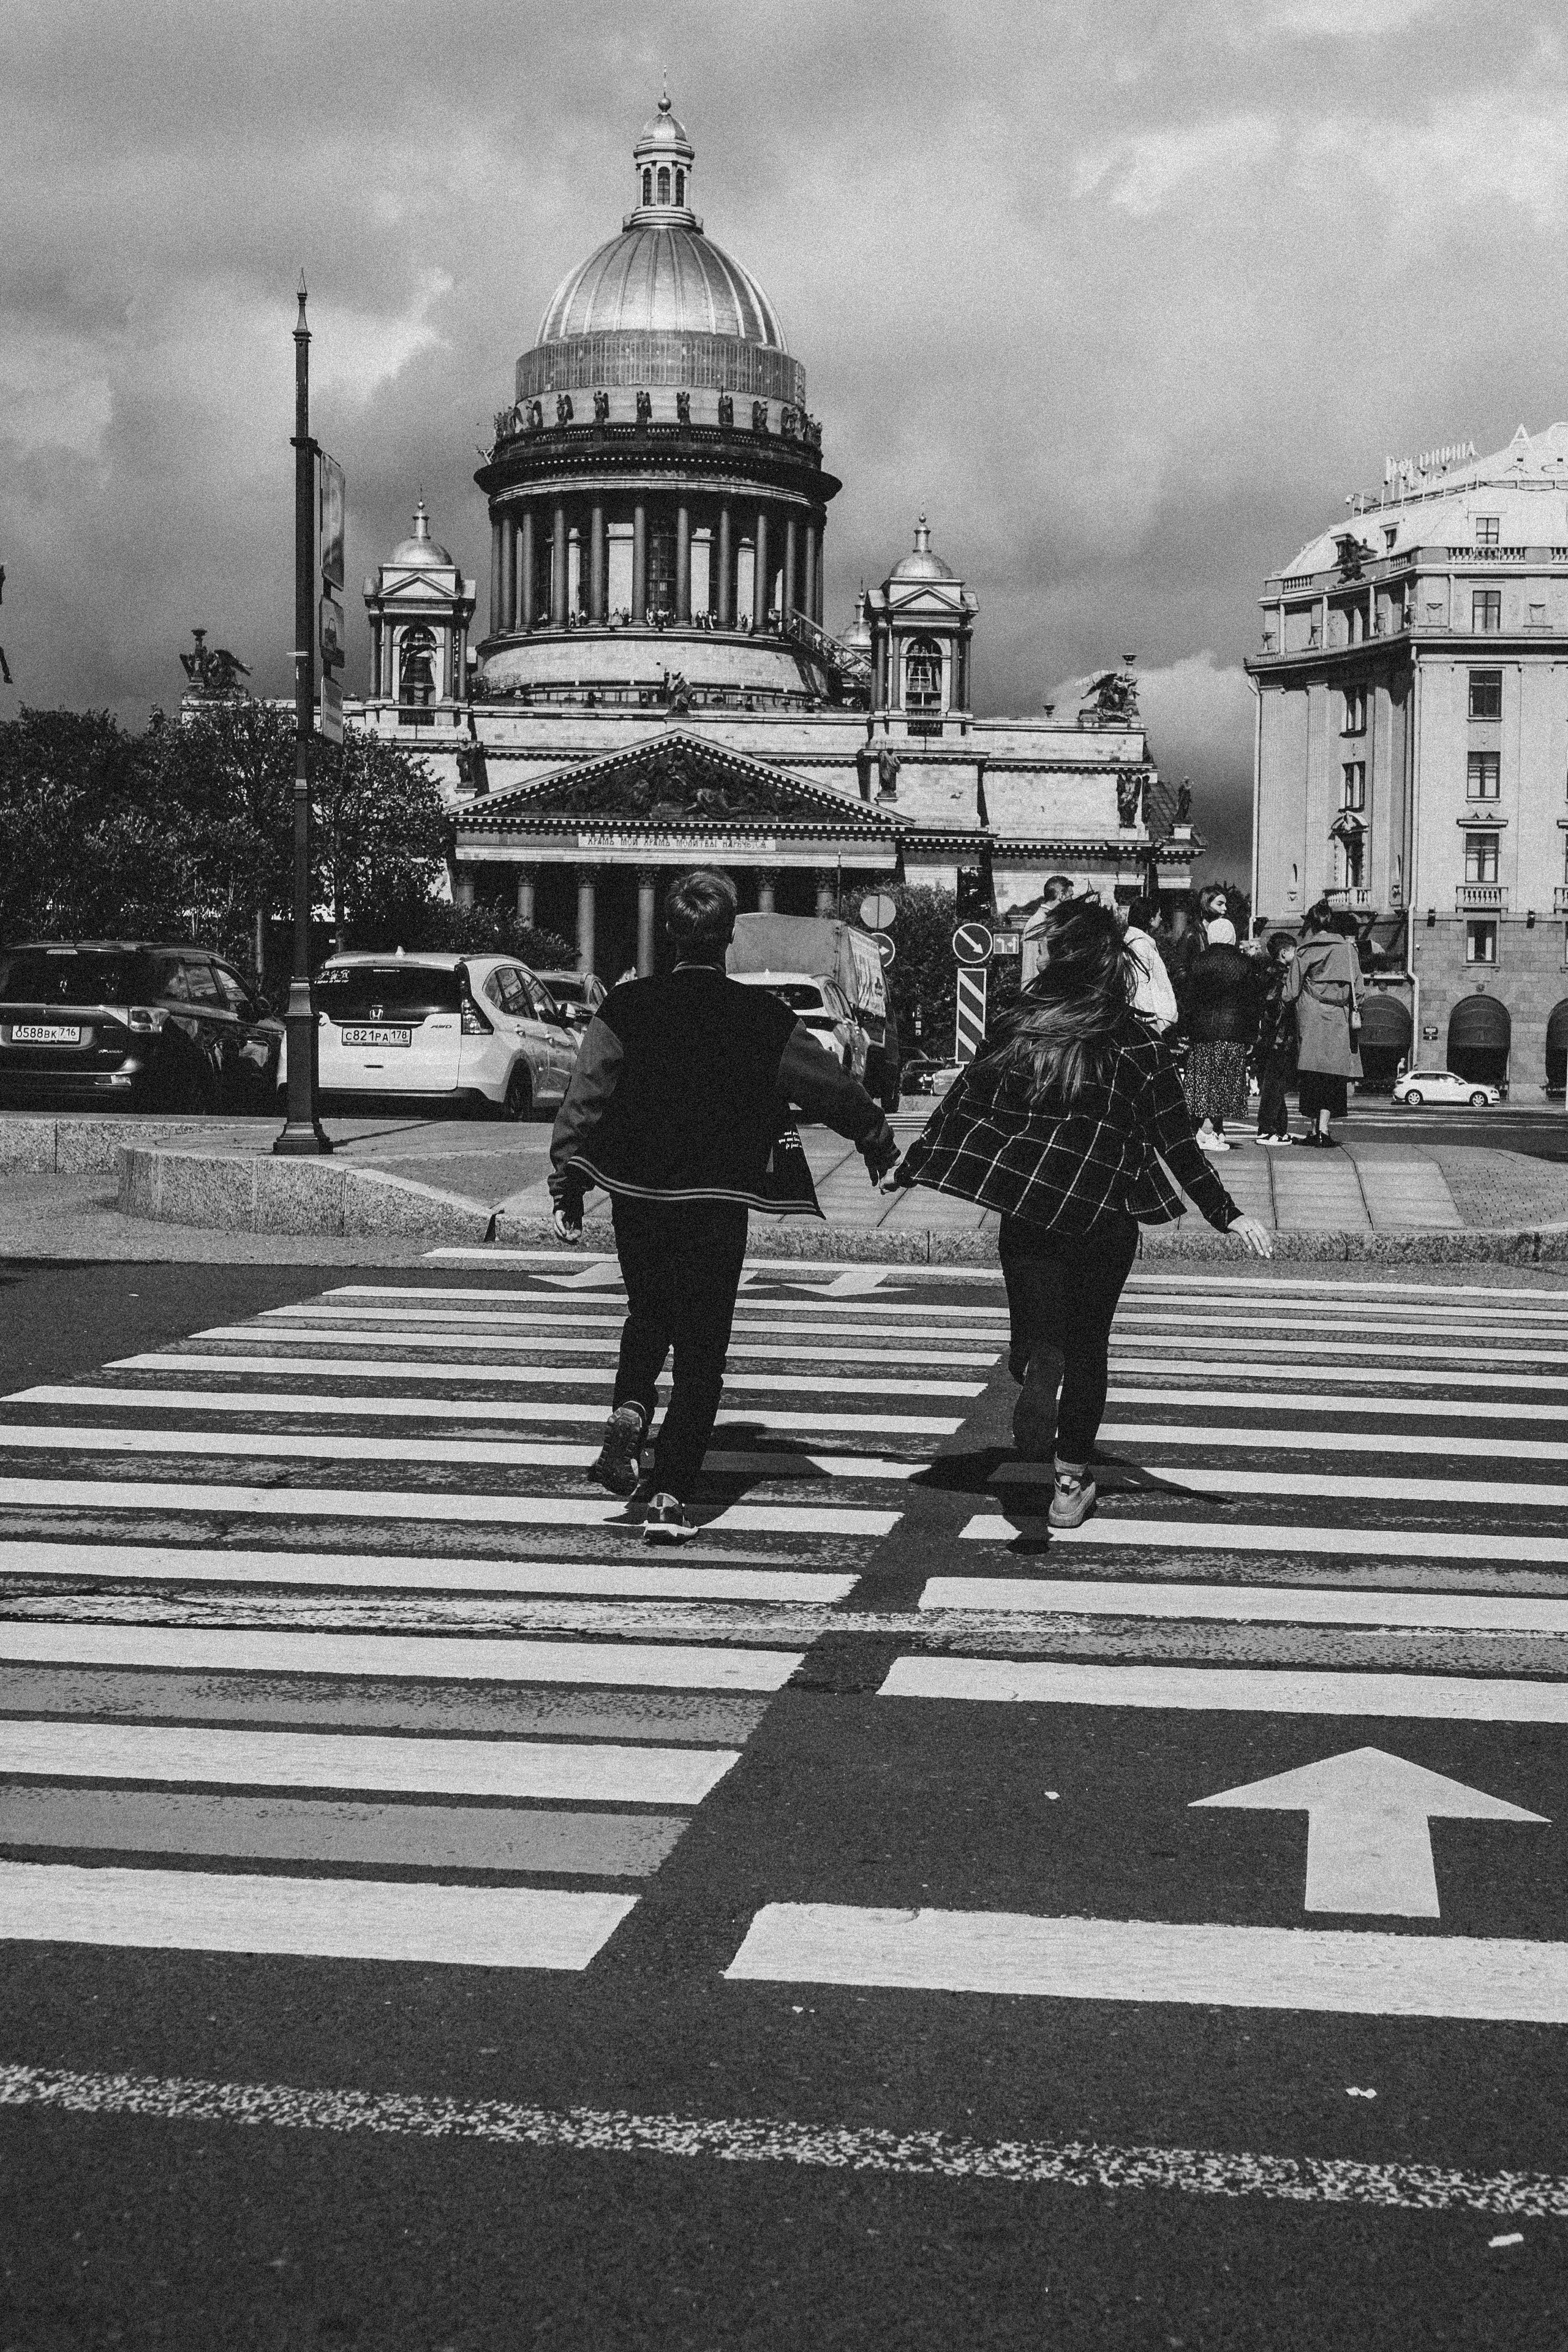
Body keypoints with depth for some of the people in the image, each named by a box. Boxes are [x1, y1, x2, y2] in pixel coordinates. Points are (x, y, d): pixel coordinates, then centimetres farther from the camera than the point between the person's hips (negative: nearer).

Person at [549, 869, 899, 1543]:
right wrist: (878, 1141, 22)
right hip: (716, 1203, -2)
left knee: (649, 1315, 26)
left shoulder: (626, 1007, -5)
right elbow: (832, 1087, 5)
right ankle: (668, 1494, -1)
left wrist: (567, 1190, 2)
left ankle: (629, 1411, 0)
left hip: (636, 1193, 2)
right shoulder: (761, 1018, -6)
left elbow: (584, 1099, -5)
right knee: (701, 1349, 5)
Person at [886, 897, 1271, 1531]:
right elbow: (1179, 1146, -4)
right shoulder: (1140, 1045, -5)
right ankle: (1070, 1484, 24)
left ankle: (1037, 1413, -30)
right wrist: (1229, 1216, 4)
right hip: (1107, 1217, 1)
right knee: (1087, 1346, 16)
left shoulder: (1017, 1026, -5)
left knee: (1038, 1340, 4)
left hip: (1026, 1211, 0)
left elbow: (962, 1102, 4)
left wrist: (909, 1162, 19)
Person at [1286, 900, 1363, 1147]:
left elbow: (1291, 993, -1)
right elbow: (1357, 987, 3)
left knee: (1311, 1077, 5)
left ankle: (1313, 1128, 4)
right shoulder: (1348, 948, 5)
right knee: (1332, 1076, 1)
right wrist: (1355, 1014, 7)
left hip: (1310, 1018, 0)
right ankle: (1323, 1128, -10)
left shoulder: (1305, 952, 2)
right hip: (1339, 1018, 0)